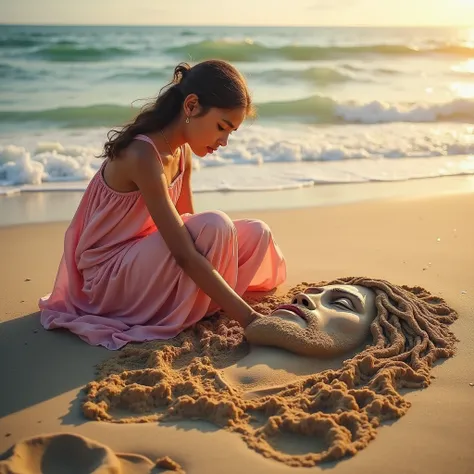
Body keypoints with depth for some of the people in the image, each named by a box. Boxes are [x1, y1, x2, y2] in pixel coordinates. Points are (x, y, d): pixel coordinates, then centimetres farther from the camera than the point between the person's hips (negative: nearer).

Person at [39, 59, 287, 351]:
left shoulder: (182, 151, 0)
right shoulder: (143, 156, -29)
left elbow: (187, 227, 6)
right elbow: (185, 256, -33)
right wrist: (249, 319, -34)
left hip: (142, 257, 9)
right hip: (108, 277, -8)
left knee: (257, 234, -2)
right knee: (214, 226, -31)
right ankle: (180, 317, -10)